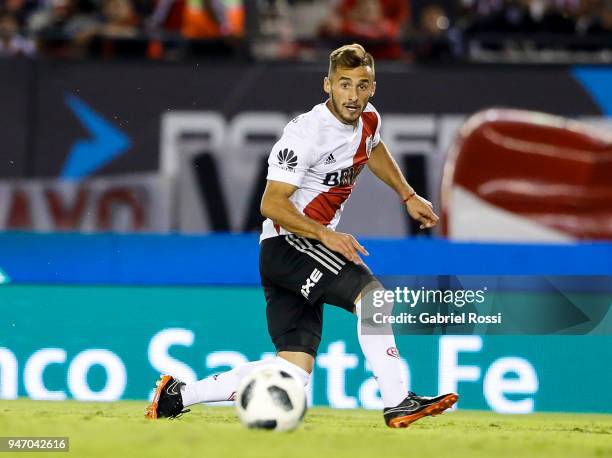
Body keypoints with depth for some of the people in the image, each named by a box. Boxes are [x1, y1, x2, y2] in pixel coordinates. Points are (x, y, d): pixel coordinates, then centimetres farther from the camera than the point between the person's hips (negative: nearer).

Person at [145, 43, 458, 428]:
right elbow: (272, 204, -22)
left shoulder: (368, 119, 6)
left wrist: (408, 195, 28)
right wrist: (325, 235, -32)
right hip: (288, 242, -9)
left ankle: (178, 395, 8)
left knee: (295, 370, 0)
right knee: (372, 294, -27)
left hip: (311, 247, 9)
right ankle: (398, 403, -27)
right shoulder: (307, 133, -20)